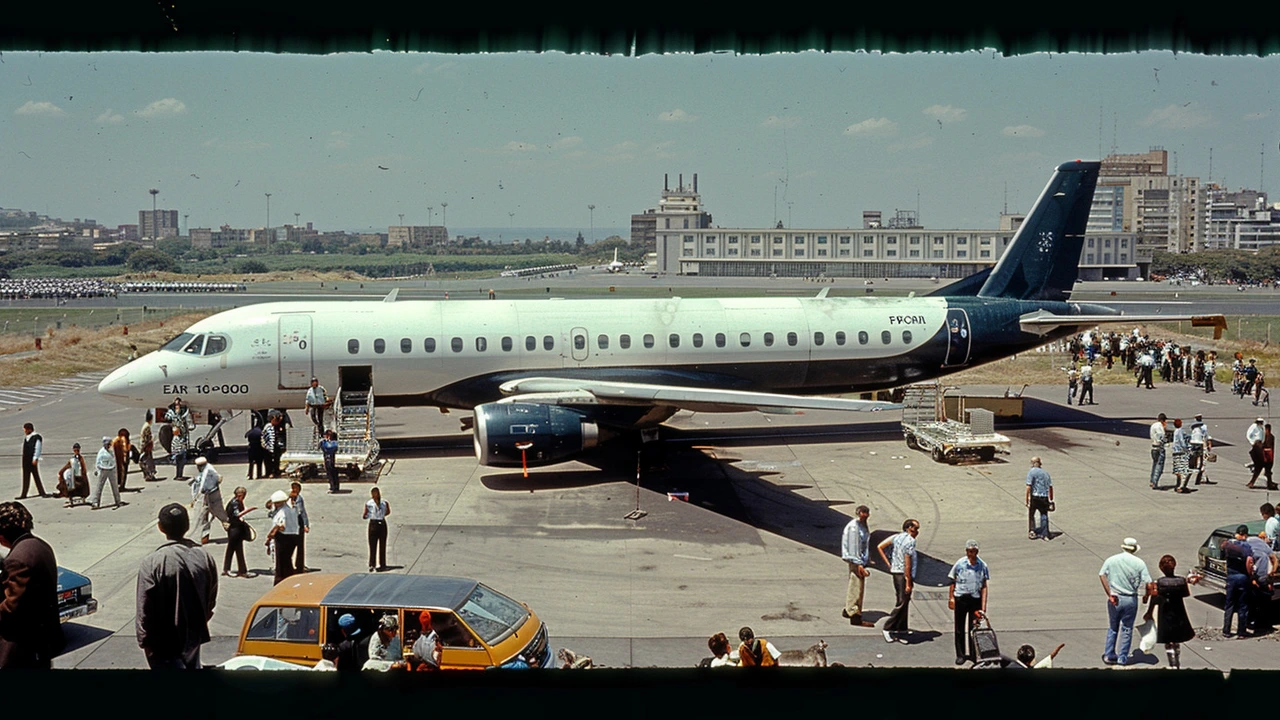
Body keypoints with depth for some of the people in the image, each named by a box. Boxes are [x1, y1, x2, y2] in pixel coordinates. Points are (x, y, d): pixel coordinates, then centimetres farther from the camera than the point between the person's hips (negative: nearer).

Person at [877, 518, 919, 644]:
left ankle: (901, 630, 20)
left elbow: (879, 547, 11)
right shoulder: (910, 541, -13)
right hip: (904, 574, -9)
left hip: (896, 572, 9)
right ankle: (888, 628, -3)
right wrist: (908, 583, -17)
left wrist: (888, 564, 12)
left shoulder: (896, 537, 11)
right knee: (902, 603, -4)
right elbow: (907, 563, -18)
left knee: (902, 602, 15)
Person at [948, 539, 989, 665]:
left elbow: (984, 587, -2)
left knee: (974, 627, 5)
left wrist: (983, 606, -6)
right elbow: (953, 582, 2)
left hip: (975, 598, 1)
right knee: (960, 628, 6)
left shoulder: (982, 566, -4)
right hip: (960, 598, 0)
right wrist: (951, 598, -4)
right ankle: (960, 655, 15)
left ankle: (973, 654, 18)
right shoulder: (960, 564, -8)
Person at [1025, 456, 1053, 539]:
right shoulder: (1045, 472, 13)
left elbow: (1029, 487, -12)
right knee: (1044, 515, 10)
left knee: (1031, 515, 14)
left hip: (1035, 496, -4)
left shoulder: (1031, 472, -3)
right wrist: (1051, 500, 15)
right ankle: (1045, 535, 8)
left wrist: (1027, 499, -9)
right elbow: (1050, 487, 11)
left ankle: (1032, 530, 6)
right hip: (1044, 498, 4)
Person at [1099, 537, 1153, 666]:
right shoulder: (1139, 563, -5)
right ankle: (1122, 658, 16)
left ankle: (1109, 655, 21)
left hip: (1114, 599, 2)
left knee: (1112, 628, 18)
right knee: (1127, 629, 11)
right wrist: (1146, 596, 9)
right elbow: (1148, 584, -9)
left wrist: (1110, 594, -10)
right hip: (1130, 599, -2)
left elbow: (1102, 575, -11)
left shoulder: (1111, 560, 1)